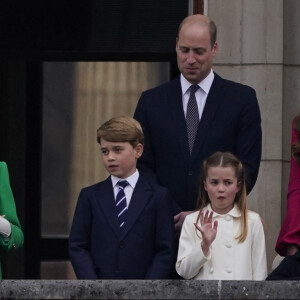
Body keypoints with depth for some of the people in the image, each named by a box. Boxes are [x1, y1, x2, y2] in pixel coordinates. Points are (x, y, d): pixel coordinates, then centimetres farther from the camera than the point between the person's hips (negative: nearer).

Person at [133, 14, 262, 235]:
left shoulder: (242, 99, 5)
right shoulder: (152, 101, 10)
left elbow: (248, 168, 0)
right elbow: (142, 166, 7)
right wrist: (172, 215, -8)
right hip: (165, 225, 1)